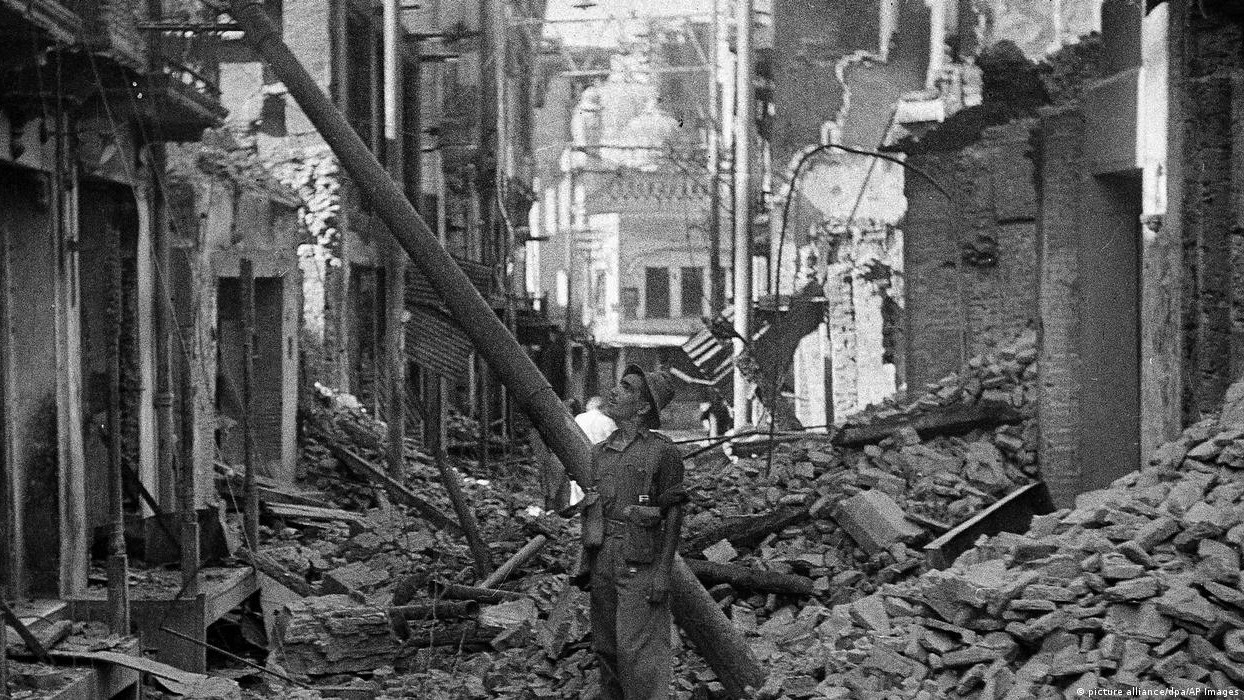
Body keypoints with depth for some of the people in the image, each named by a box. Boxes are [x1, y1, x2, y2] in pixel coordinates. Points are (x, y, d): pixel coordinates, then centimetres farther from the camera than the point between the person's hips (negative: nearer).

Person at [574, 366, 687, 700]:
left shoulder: (662, 452, -7)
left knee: (638, 652, -9)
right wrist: (585, 562, 14)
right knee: (607, 650, 9)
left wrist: (663, 571, -13)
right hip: (603, 560, 6)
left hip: (641, 563, -6)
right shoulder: (600, 452, 12)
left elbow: (673, 515, -8)